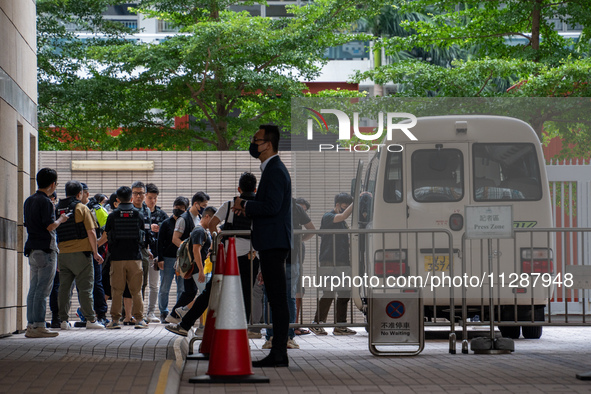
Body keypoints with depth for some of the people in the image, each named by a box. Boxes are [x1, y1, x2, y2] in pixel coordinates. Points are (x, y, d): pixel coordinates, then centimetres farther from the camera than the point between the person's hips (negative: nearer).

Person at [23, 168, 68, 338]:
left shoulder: (29, 201, 14)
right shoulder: (45, 202, -13)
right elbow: (50, 226, -17)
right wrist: (61, 220, 2)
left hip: (32, 250, 9)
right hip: (45, 250, -9)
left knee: (34, 289, 10)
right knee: (42, 290, -7)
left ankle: (31, 325, 10)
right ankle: (38, 326, -8)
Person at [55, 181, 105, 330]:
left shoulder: (56, 209, 9)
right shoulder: (82, 208, -4)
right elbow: (91, 232, -8)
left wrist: (55, 255, 18)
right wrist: (95, 252, -1)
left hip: (62, 254, 4)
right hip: (80, 253, -4)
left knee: (64, 287, 7)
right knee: (85, 287, -1)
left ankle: (64, 319, 5)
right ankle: (90, 319, -1)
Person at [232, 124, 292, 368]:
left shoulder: (276, 171, -13)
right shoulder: (272, 169, 20)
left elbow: (271, 207, -22)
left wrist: (245, 205, -10)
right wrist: (247, 208, 11)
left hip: (274, 243, -11)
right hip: (272, 243, 11)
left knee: (278, 299, -9)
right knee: (276, 299, 10)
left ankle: (279, 355, -9)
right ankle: (278, 353, 13)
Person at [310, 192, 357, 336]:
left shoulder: (343, 222, 22)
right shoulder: (328, 217, -4)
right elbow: (343, 216, -23)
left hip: (342, 263, 8)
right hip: (329, 262, -8)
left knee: (345, 294, 4)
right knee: (329, 293, -11)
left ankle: (340, 326, 7)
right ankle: (317, 324, -1)